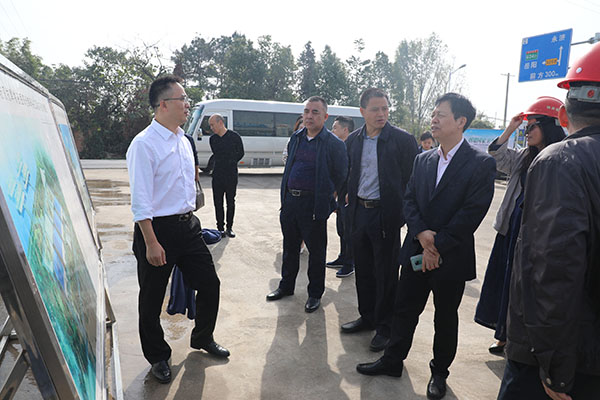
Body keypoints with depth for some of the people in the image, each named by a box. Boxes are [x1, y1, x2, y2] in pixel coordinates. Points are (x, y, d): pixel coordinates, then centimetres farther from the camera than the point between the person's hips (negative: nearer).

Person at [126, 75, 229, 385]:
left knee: (209, 284, 12)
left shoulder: (183, 141, 10)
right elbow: (140, 200, -18)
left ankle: (202, 338, 38)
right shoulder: (144, 144, -15)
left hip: (188, 226, 7)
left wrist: (190, 219, 17)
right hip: (158, 229, -7)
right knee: (152, 300, 11)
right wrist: (151, 243, -19)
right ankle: (157, 357, 34)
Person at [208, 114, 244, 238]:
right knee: (218, 202, 4)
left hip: (231, 175, -3)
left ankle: (229, 228, 16)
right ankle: (220, 228, 14)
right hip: (217, 175, 3)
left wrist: (231, 163, 3)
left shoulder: (234, 136, -4)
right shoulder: (212, 139, 7)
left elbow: (241, 153, 6)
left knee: (231, 202, 5)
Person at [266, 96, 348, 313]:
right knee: (290, 247, 18)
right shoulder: (296, 138, 10)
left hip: (314, 205, -6)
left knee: (316, 251, 7)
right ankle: (286, 286, 35)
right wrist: (286, 196, 16)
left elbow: (342, 176, -4)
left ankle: (315, 294, 23)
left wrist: (326, 197, 0)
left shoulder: (334, 144, -8)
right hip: (289, 201, 6)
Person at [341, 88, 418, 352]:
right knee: (363, 270, 16)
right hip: (359, 212, 5)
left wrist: (406, 214, -11)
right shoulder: (353, 140, 7)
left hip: (386, 214, -5)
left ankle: (385, 327, 21)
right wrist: (350, 199, 8)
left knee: (386, 273, 5)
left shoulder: (403, 140, -8)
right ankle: (367, 317, 33)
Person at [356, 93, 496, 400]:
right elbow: (409, 201, 4)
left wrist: (437, 246, -16)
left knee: (445, 317, 13)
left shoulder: (481, 164, -10)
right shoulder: (423, 160, 7)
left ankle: (439, 372, 34)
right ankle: (392, 361, 32)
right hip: (415, 250, 4)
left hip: (451, 257, -4)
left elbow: (472, 212, -16)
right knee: (404, 308, 14)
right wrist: (422, 234, -13)